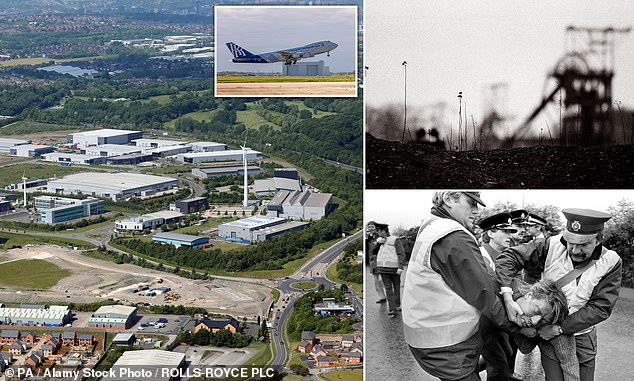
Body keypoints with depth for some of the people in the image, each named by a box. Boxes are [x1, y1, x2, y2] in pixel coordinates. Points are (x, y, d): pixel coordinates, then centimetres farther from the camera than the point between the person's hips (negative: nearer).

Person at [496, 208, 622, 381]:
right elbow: (508, 257, -17)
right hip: (549, 333, -1)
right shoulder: (552, 246, -16)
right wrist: (508, 298, -31)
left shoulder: (611, 263, -14)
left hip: (583, 337, 2)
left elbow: (601, 308, -17)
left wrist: (560, 328, -21)